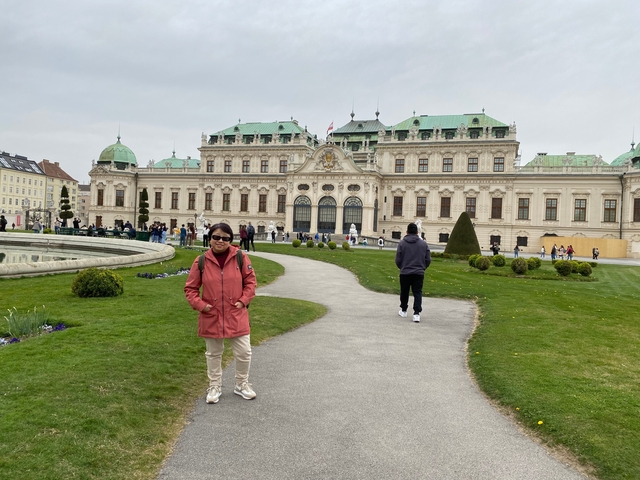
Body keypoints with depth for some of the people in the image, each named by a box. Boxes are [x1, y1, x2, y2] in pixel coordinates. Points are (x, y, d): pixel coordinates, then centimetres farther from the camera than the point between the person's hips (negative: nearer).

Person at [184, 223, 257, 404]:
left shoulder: (240, 257, -7)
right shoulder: (201, 261, -7)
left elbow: (250, 281, 1)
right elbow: (190, 288, 1)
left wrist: (243, 301, -8)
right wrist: (200, 305, -11)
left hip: (237, 315, 0)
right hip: (211, 316, 0)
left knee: (244, 352, 6)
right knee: (213, 353, 15)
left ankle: (241, 384, 30)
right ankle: (214, 386, 33)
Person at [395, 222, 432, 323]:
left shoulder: (402, 243, -5)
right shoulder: (424, 244, 1)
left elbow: (398, 260, -4)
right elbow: (428, 260, 2)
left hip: (405, 273, -1)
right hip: (419, 273, 1)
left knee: (404, 292, 14)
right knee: (417, 293, 3)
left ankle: (403, 311, 28)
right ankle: (416, 313, -8)